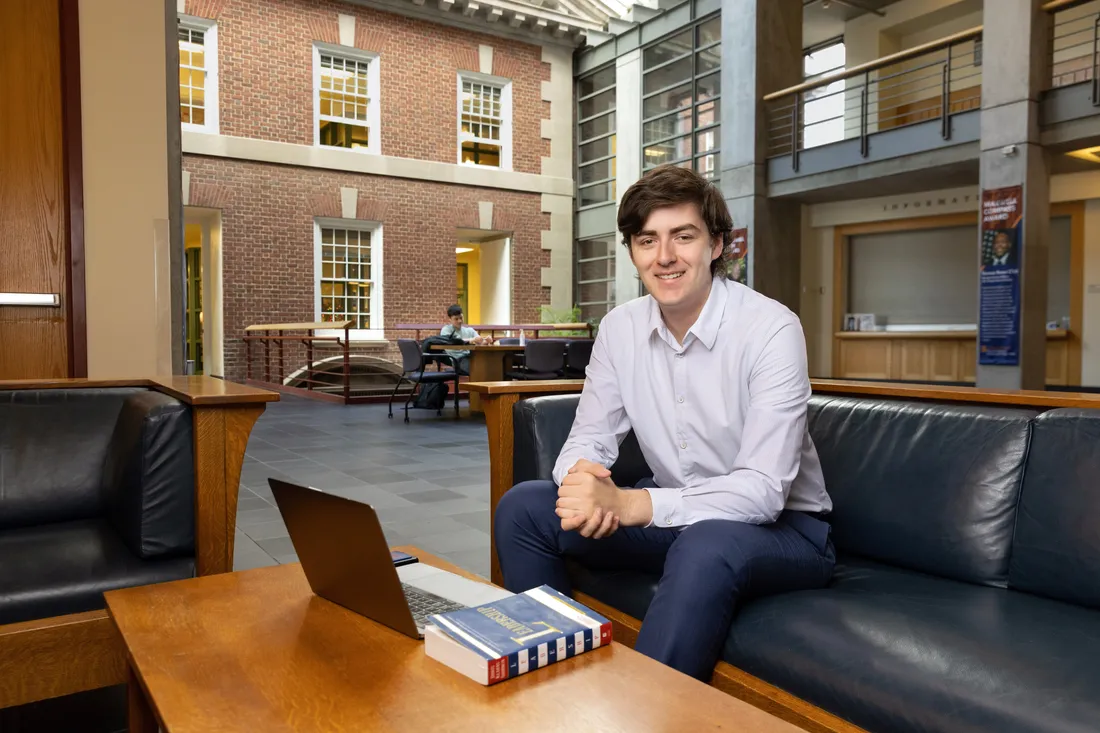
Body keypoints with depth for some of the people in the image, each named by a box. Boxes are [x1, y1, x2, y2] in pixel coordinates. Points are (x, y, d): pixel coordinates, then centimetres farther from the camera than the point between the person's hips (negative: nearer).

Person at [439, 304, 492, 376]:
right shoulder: (446, 330, 9)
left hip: (470, 358, 5)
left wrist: (486, 341, -18)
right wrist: (472, 340, -23)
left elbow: (481, 343, 8)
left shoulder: (469, 330, 22)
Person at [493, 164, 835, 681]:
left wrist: (629, 503, -36)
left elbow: (762, 491, -25)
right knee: (522, 507, -8)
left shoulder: (772, 329, -20)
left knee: (706, 547, -39)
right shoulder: (620, 328, -3)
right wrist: (582, 483, -26)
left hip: (780, 526, -5)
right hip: (675, 517, 5)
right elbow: (588, 440, 0)